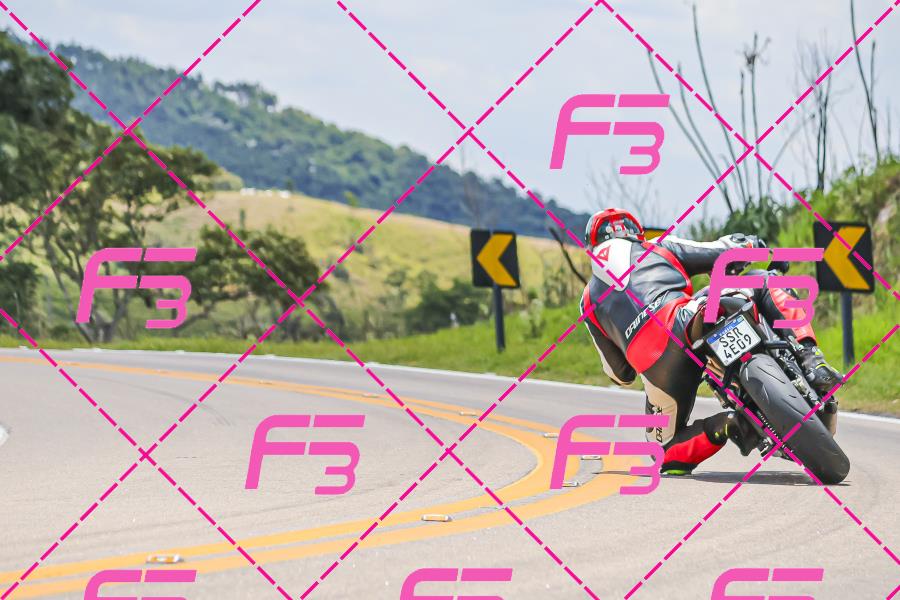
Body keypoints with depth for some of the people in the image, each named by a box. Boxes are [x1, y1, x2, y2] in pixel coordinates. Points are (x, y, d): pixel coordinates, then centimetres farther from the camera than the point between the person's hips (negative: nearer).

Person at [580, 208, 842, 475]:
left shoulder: (589, 301, 31)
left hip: (652, 363, 1)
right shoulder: (656, 249, 28)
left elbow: (620, 374, 30)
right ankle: (810, 361, -1)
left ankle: (721, 427, -12)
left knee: (668, 451, 22)